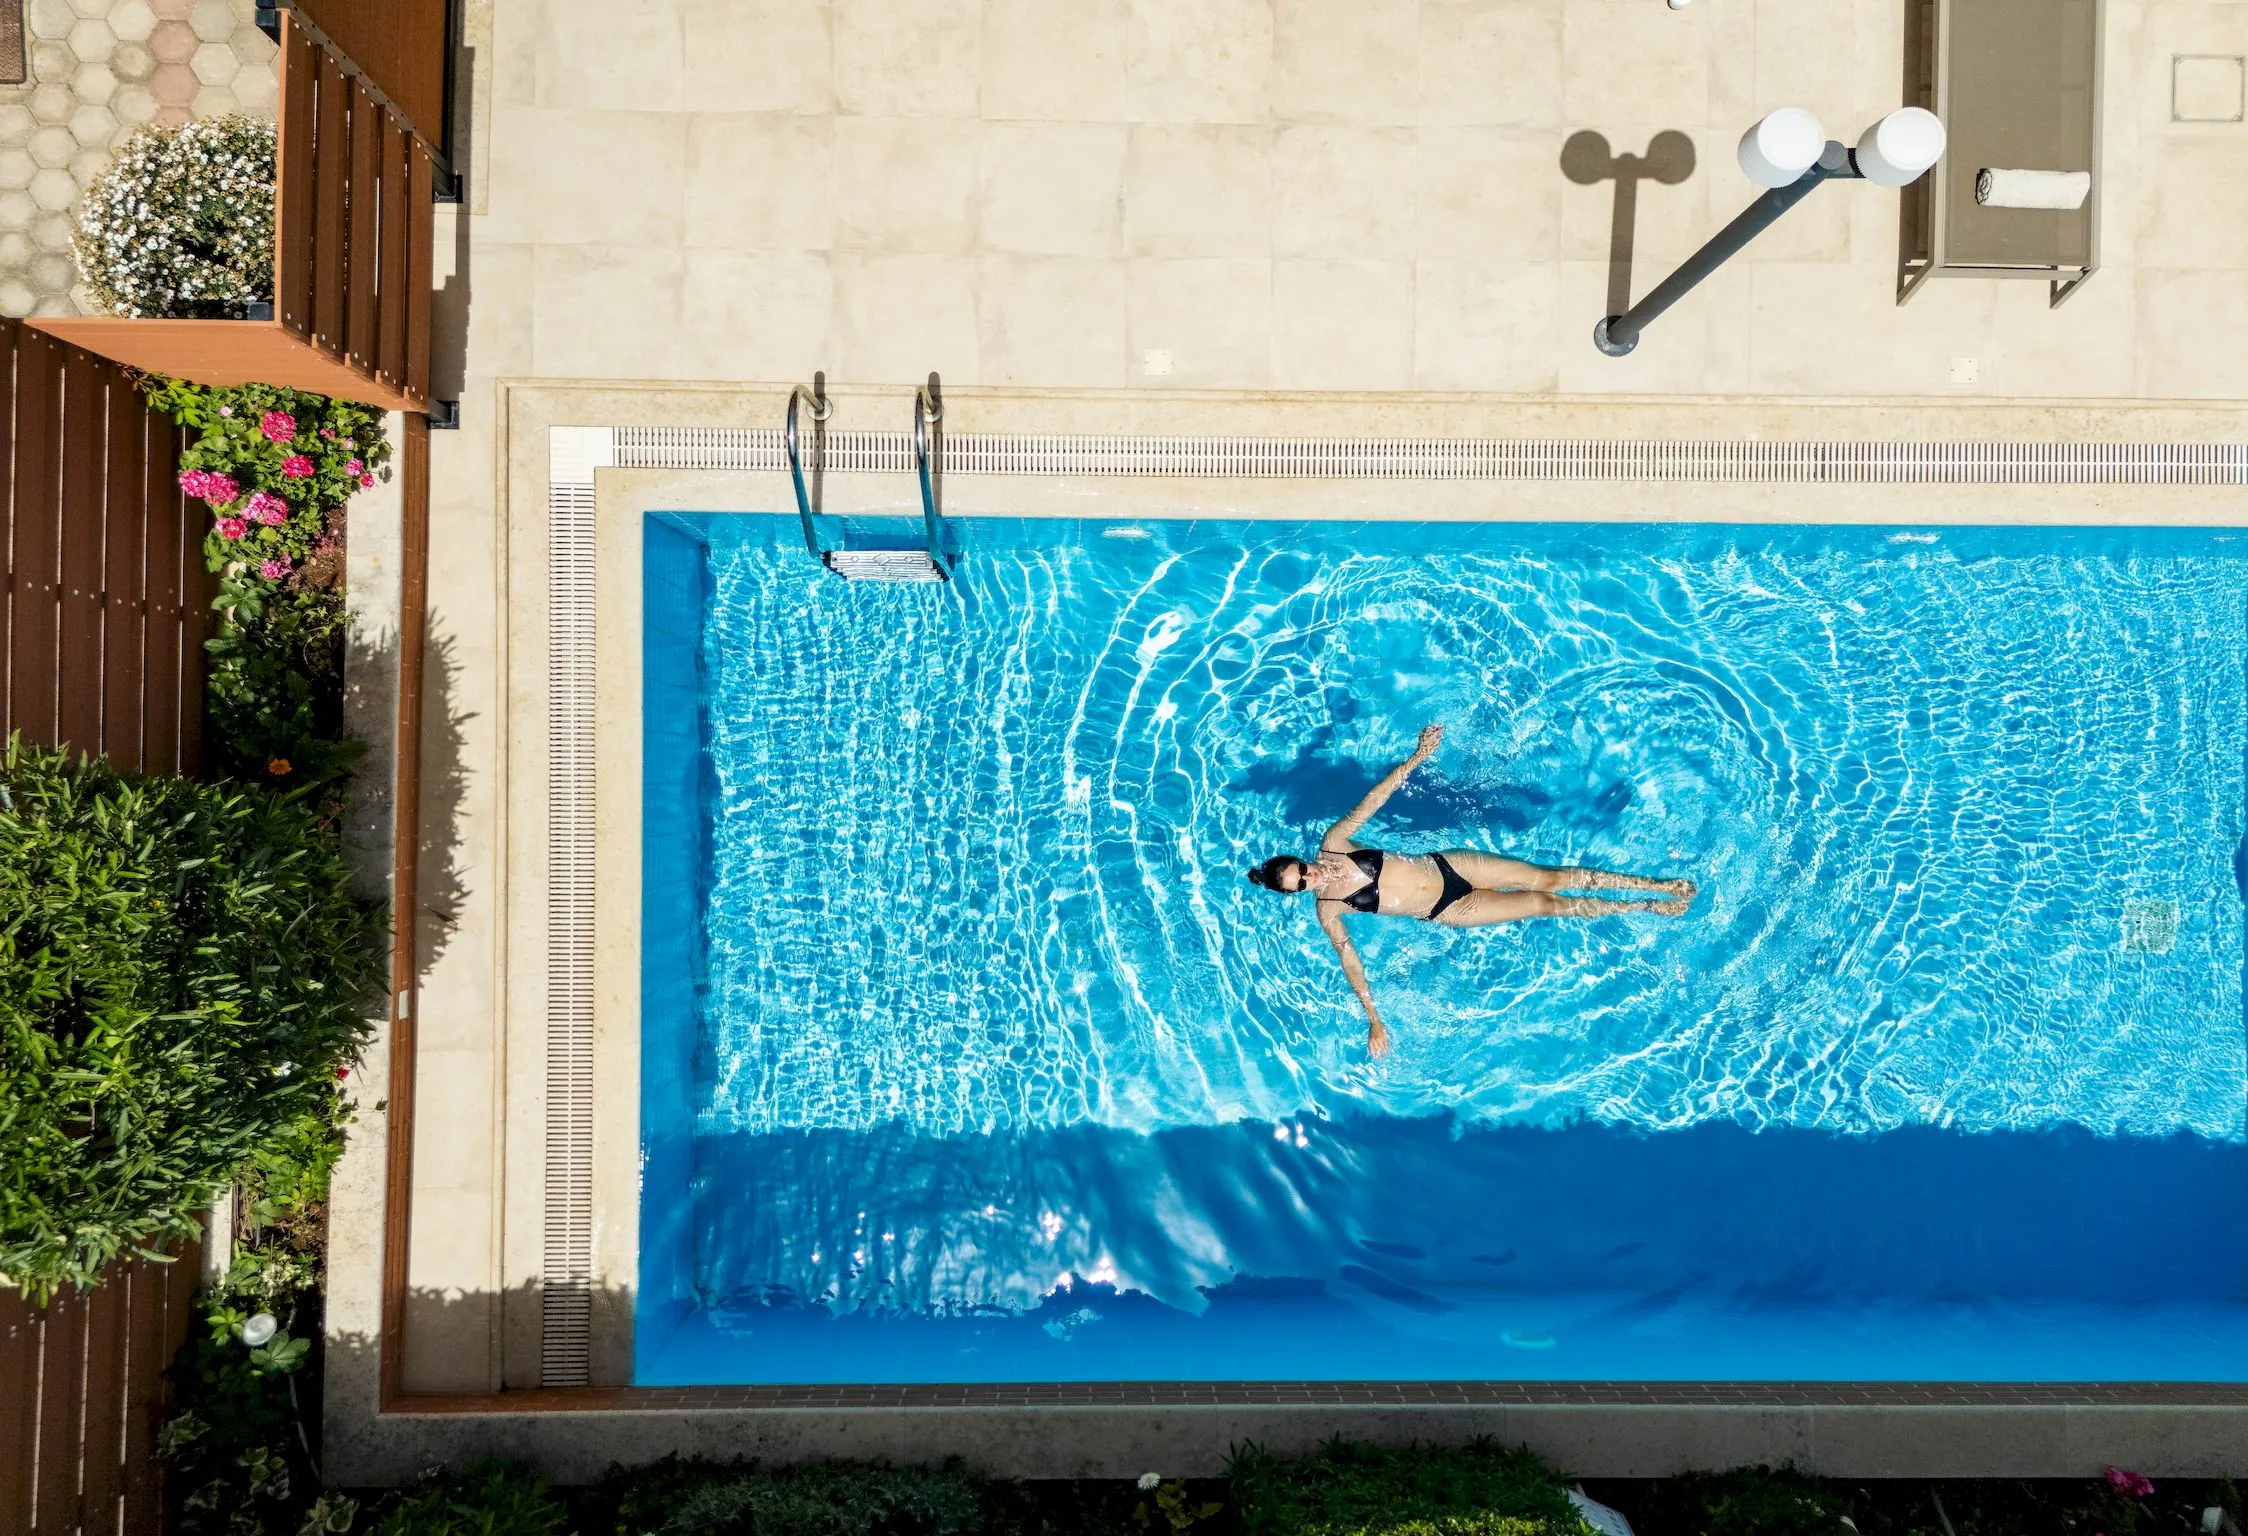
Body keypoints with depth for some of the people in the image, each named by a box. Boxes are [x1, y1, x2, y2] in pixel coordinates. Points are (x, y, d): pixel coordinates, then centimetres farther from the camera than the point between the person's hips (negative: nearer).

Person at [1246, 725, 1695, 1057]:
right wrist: (1374, 1020, -20)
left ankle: (1659, 885, 7)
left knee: (1549, 878, -5)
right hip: (1445, 911, -2)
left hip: (1446, 865, 2)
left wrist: (1417, 757, -15)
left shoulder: (1333, 843, -8)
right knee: (1545, 905, -4)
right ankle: (1651, 909, 11)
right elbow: (1349, 961, -14)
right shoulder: (1328, 910, -12)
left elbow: (1373, 799, -9)